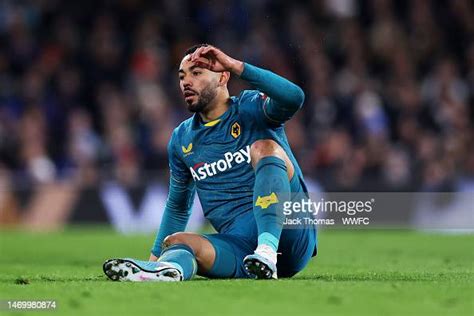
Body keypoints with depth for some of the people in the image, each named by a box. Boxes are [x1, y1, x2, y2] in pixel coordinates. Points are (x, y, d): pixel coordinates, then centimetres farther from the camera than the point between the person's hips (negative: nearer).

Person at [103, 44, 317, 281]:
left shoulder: (251, 108, 4)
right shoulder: (182, 139, 18)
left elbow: (293, 98, -20)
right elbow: (178, 206, 30)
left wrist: (236, 66, -22)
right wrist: (155, 255, 23)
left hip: (288, 233, -4)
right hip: (239, 248, 4)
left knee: (264, 147, -24)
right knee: (174, 242, -23)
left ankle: (268, 252, -42)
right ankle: (168, 268, -61)